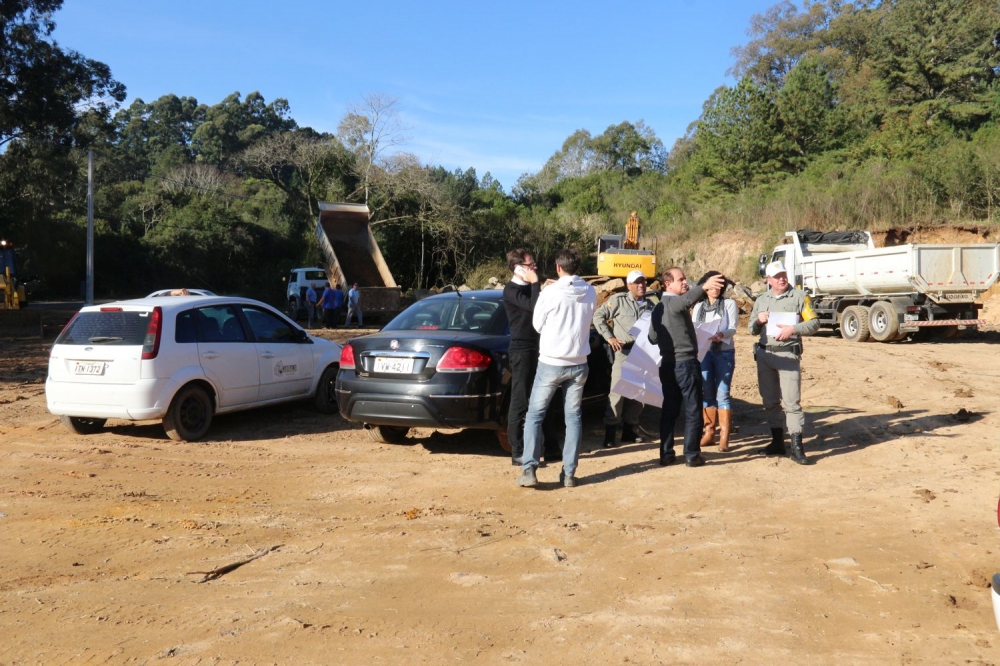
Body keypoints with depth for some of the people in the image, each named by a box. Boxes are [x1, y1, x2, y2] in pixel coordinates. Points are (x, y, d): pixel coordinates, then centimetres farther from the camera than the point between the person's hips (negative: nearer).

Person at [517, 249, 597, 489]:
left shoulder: (551, 292, -14)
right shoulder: (590, 293, -2)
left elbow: (537, 324, -2)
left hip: (551, 363, -3)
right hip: (578, 364, 4)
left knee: (534, 415, 7)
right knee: (573, 417, 12)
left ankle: (529, 470, 0)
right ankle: (569, 473, 11)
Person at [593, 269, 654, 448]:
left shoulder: (650, 305, 12)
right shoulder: (619, 300, -4)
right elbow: (598, 315, -3)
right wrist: (609, 337, -9)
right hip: (624, 352, -5)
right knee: (617, 392, -8)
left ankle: (630, 431, 21)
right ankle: (610, 434, -3)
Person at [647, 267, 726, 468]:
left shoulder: (658, 308, 12)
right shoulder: (674, 302, -13)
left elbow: (653, 338, 21)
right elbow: (687, 299, -39)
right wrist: (704, 287, -55)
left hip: (667, 364, 8)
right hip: (685, 363, -8)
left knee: (669, 410, 11)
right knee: (693, 411, 0)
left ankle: (666, 454, 11)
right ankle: (692, 455, 1)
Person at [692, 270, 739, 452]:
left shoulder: (729, 304, 4)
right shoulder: (698, 306, 14)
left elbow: (733, 328, -7)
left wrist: (722, 335, -28)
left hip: (724, 353, -3)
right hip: (703, 352, 3)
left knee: (722, 393, -7)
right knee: (706, 393, 5)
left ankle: (724, 437, -7)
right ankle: (709, 433, 14)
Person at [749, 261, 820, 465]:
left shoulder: (799, 296, 2)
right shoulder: (761, 300, 15)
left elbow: (814, 323, -2)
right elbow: (752, 330, 16)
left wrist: (793, 329, -17)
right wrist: (758, 320, -6)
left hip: (788, 354, -5)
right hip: (764, 354, 5)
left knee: (791, 401, -10)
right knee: (770, 401, 10)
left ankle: (796, 448, -10)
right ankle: (777, 442, 20)